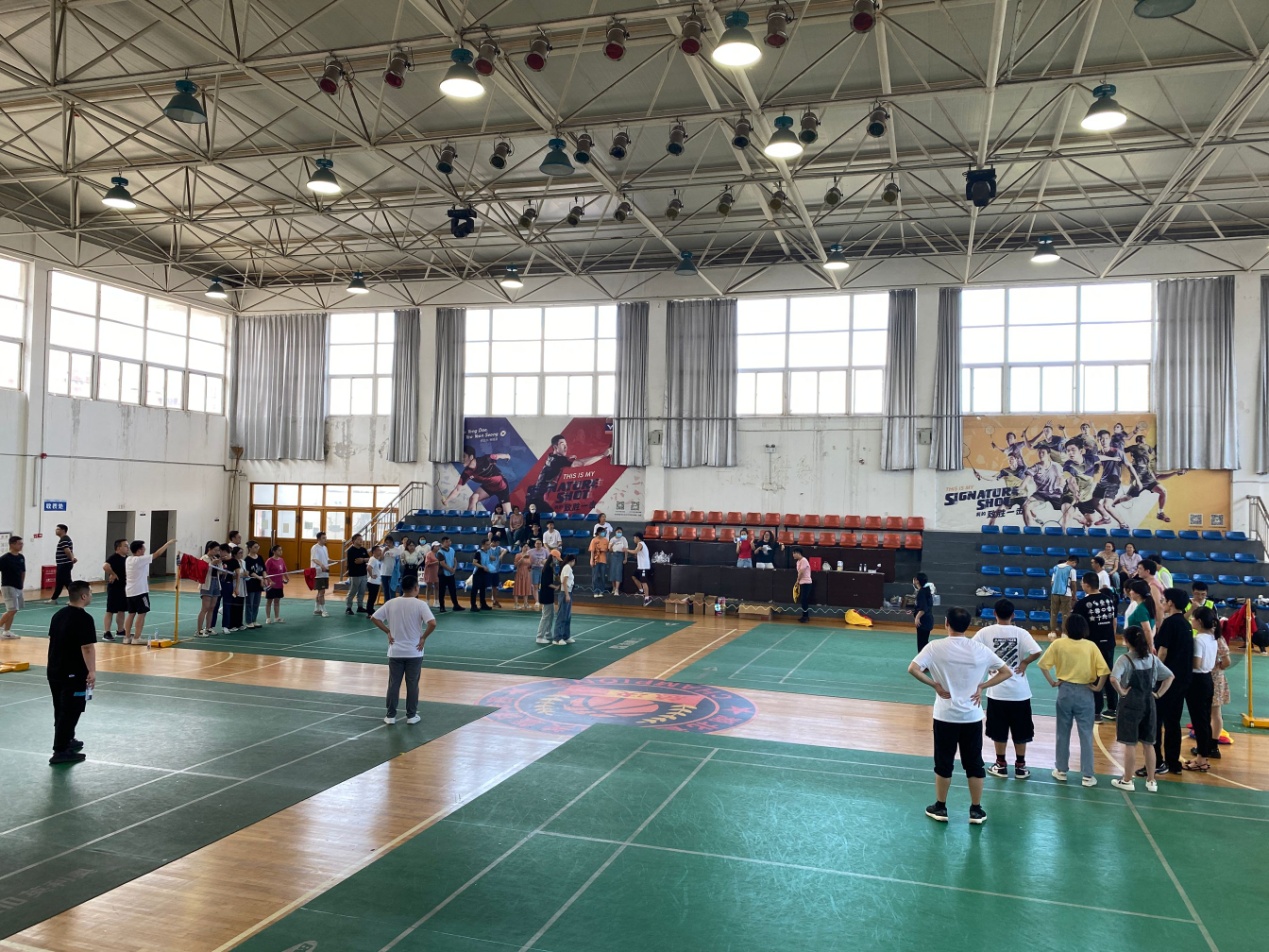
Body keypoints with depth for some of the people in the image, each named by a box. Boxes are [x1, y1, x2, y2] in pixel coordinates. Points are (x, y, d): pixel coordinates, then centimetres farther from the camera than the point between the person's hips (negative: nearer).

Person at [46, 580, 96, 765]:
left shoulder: (58, 615, 8)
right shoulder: (84, 619, -19)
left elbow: (52, 641, 17)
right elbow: (87, 648, -22)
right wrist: (92, 671, -16)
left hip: (54, 670, 9)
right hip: (73, 673, -9)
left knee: (61, 709, 20)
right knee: (70, 711, -2)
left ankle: (67, 741, 36)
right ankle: (60, 751, 0)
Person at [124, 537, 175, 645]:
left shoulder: (128, 559, 7)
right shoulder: (140, 560, -16)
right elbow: (157, 554, -16)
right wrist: (168, 543, -9)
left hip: (130, 591, 8)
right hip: (140, 591, -8)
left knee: (131, 614, 12)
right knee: (142, 613, -2)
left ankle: (127, 637, 14)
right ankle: (136, 638, -3)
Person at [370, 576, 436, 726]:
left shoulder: (391, 603, -1)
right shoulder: (420, 604, -12)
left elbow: (374, 618, 1)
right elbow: (432, 623, -23)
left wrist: (388, 632, 5)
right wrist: (423, 637, -9)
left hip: (395, 652, 2)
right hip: (414, 653, -2)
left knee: (393, 684, 10)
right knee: (412, 685, 8)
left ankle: (390, 715, 15)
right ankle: (411, 716, 14)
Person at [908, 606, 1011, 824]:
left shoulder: (936, 647, -10)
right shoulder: (980, 649, -2)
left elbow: (913, 669, -18)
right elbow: (1007, 672, 4)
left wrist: (935, 684, -7)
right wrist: (982, 686, 2)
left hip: (945, 716, -2)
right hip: (972, 717, 2)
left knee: (944, 764, 11)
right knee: (974, 764, 13)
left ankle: (940, 808, 22)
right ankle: (976, 810, 21)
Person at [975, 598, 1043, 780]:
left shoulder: (986, 632, -6)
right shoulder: (1021, 633, -7)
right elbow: (1036, 652, -20)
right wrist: (1024, 663, -3)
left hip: (997, 690, 0)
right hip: (1019, 690, 0)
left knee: (999, 731, 13)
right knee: (1020, 731, 14)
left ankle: (1001, 765, 22)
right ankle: (1020, 767, 22)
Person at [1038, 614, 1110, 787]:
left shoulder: (1058, 644, -6)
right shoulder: (1090, 646, -8)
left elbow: (1044, 664, -6)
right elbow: (1104, 670, -13)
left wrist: (1052, 682, 3)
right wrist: (1098, 687, -2)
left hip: (1065, 691, 1)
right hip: (1084, 692, -1)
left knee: (1063, 733, 13)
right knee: (1086, 734, 6)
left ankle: (1061, 770, 21)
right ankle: (1087, 775, 9)